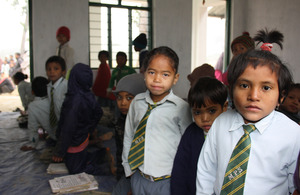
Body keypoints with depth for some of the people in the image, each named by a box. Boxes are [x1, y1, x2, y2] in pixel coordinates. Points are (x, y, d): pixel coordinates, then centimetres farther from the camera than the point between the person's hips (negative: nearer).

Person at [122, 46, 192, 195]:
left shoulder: (181, 108, -11)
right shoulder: (137, 102, -2)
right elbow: (128, 136, 8)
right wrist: (128, 168, 10)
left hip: (166, 182, -3)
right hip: (138, 178, 3)